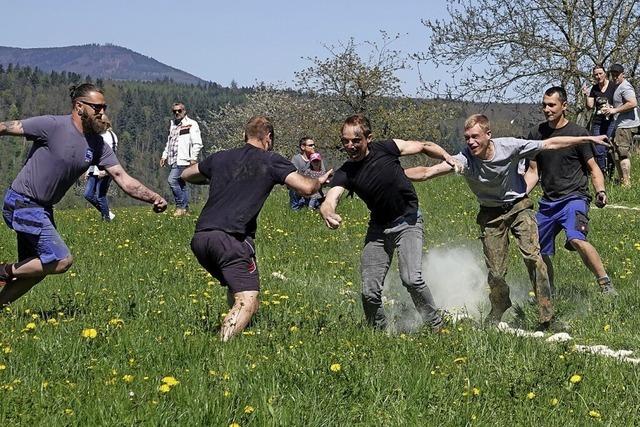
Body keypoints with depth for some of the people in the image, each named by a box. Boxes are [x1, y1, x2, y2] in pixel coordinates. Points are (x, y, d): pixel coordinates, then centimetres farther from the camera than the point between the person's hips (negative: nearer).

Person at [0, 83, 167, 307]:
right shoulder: (53, 126, -17)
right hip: (22, 203, -8)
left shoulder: (97, 145, 2)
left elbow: (123, 178, -1)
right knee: (62, 261, -13)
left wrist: (154, 198, -16)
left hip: (43, 210, 8)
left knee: (36, 268, 13)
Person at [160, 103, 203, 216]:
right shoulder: (172, 125, 19)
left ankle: (180, 206, -11)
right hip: (173, 160, 8)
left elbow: (197, 143, -9)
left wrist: (193, 158, -16)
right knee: (181, 184, 11)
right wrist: (164, 156, 20)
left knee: (172, 180, -19)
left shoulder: (191, 124, -5)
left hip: (183, 160, -8)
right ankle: (185, 208, 15)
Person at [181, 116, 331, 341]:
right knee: (248, 302, -11)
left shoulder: (221, 158, 22)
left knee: (235, 291, 26)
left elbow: (186, 175, 38)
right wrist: (319, 181, 21)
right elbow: (306, 188, -1)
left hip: (200, 236, 7)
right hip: (231, 237, -7)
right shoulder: (271, 161, 8)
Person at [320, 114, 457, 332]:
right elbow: (329, 201, -28)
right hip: (378, 228, 2)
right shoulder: (344, 174, -12)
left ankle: (436, 326, -1)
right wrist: (328, 214, -52)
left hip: (408, 221, -2)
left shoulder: (387, 149, -13)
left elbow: (424, 146, 2)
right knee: (370, 292, -5)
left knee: (411, 279, -20)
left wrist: (449, 158, -14)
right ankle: (379, 332, 20)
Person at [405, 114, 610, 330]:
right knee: (495, 272, -2)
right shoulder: (464, 159, -23)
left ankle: (547, 318, -12)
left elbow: (550, 144, -13)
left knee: (533, 257, -19)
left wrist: (587, 138, -12)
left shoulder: (509, 146, -22)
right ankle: (497, 311, 31)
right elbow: (427, 172, -29)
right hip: (491, 215, 1)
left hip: (518, 207, -1)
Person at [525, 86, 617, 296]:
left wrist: (600, 191, -18)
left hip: (574, 198, -6)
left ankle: (606, 284, -24)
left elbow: (593, 168, 0)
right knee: (539, 251, 10)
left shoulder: (578, 133, -5)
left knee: (576, 239, -31)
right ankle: (549, 293, 33)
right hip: (548, 201, 6)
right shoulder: (536, 134, 8)